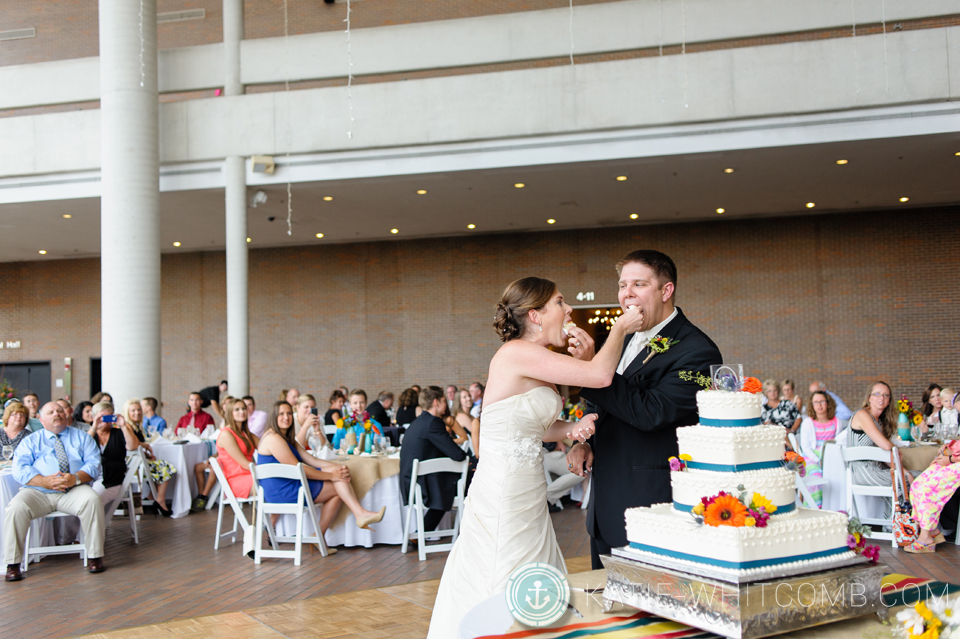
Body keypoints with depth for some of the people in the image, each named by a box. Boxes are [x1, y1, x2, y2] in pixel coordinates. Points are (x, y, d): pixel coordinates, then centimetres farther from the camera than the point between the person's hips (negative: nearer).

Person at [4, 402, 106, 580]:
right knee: (17, 507, -30)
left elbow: (94, 464, 5)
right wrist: (46, 481, -16)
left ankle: (95, 556, -22)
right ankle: (12, 564, -19)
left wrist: (76, 478, -17)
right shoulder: (30, 441, 17)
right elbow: (20, 470, 2)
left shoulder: (82, 437, 18)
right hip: (38, 493, 1)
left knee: (92, 500, -32)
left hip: (74, 491, 0)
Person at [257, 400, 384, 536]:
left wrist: (339, 468, -4)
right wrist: (330, 475, -14)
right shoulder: (273, 438, -13)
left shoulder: (287, 438, 21)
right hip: (281, 493, -10)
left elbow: (312, 461, 13)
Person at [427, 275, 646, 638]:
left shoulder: (536, 363, 11)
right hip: (503, 498, -9)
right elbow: (600, 375, -22)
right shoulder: (516, 353, -17)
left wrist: (573, 428, 4)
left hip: (527, 497, 9)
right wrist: (620, 328, -6)